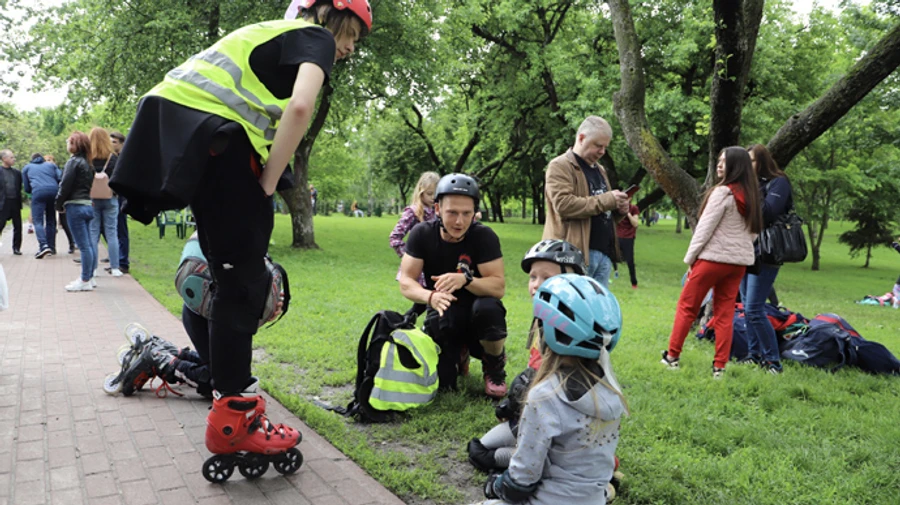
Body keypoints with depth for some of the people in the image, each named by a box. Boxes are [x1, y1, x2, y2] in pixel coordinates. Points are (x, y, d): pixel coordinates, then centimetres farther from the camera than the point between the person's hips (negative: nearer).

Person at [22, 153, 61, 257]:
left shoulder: (27, 168, 25)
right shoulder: (51, 165, 26)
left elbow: (27, 189, 23)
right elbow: (60, 179, 9)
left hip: (38, 192, -2)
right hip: (53, 191, 2)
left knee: (38, 221, -5)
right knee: (51, 220, 13)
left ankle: (43, 245, -25)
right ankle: (51, 247, 12)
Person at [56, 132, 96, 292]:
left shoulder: (73, 162, -10)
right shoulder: (86, 163, 14)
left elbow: (65, 185, -13)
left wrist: (59, 205, 0)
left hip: (75, 206, -9)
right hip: (87, 205, 9)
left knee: (83, 246, -7)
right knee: (89, 244, 11)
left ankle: (85, 281, -3)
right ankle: (89, 277, 18)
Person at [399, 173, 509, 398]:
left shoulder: (484, 236, -18)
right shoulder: (422, 234, -12)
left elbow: (499, 287, -22)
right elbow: (406, 282, -15)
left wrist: (465, 279, -41)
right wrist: (430, 297, -37)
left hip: (475, 316, -2)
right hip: (444, 315, 2)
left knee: (488, 308, -37)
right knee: (441, 383, -14)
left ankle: (495, 368, -6)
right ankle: (459, 356, 25)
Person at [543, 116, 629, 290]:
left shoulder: (599, 169, 23)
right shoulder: (560, 166, -3)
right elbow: (563, 204, -19)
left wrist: (619, 210, 7)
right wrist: (606, 200, -16)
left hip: (604, 252, 8)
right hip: (576, 253, -8)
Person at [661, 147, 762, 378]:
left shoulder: (722, 192, -13)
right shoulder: (751, 196, 10)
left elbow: (705, 228, -13)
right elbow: (754, 231, 14)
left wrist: (690, 257, -6)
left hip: (714, 258, -7)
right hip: (740, 261, 7)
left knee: (686, 306, 6)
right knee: (725, 313, 9)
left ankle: (672, 356, 13)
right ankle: (719, 366, 9)